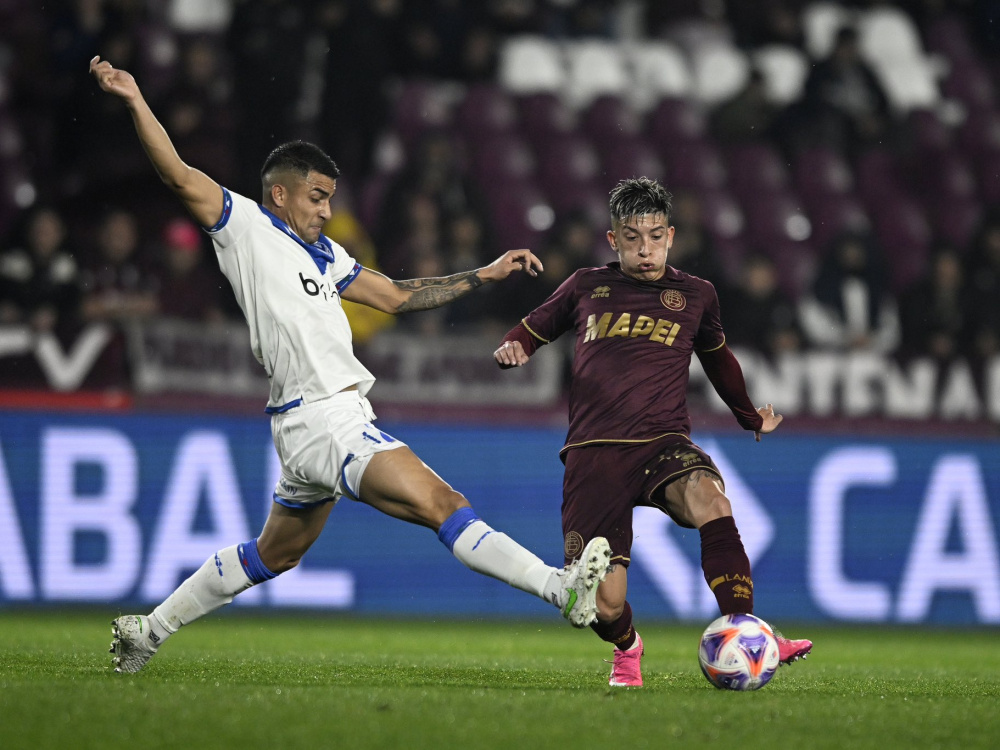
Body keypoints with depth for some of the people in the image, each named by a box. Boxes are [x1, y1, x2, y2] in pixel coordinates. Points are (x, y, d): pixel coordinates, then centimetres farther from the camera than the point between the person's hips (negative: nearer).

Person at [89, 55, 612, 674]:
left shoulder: (323, 252, 19)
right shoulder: (246, 225, -3)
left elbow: (394, 295, 25)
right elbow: (179, 176, -12)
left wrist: (484, 275, 22)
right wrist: (136, 102, -24)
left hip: (341, 420, 10)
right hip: (323, 421, -10)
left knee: (274, 555, 21)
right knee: (442, 505, -19)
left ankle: (150, 630, 29)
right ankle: (561, 587, -28)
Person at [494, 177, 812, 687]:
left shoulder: (695, 295, 14)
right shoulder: (586, 287, 12)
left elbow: (716, 355, 34)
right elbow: (534, 329, 26)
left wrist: (750, 416, 47)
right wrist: (512, 349, 2)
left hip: (663, 441, 0)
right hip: (593, 450, 0)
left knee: (710, 501, -37)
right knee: (604, 607, -12)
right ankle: (626, 648, 26)